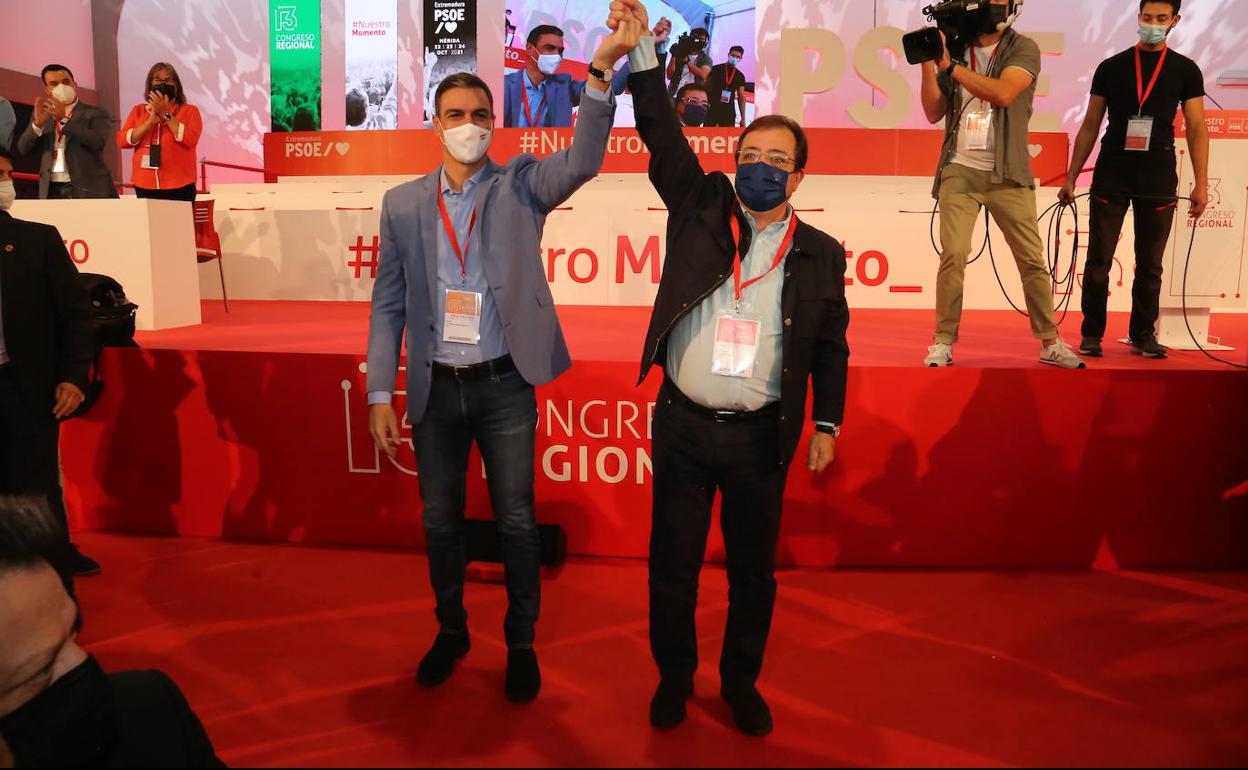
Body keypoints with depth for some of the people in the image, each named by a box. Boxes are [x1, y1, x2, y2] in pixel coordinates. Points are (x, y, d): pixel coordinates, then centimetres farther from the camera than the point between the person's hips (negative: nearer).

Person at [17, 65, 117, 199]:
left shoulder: (95, 113, 4)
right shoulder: (43, 113, 16)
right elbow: (23, 148, 9)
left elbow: (98, 142, -14)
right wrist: (38, 123, -8)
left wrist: (64, 119, -18)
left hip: (88, 190, -4)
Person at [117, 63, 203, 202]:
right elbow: (122, 141, 3)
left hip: (179, 188, -3)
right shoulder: (138, 111, 14)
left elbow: (190, 139, -11)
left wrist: (165, 114, -10)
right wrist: (150, 121, -7)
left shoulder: (189, 111, 5)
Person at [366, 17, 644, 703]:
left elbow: (582, 160, -19)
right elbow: (387, 305, 4)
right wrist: (380, 396, 0)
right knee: (440, 518, 15)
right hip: (434, 388, 2)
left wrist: (602, 68, -33)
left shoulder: (521, 186, 0)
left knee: (516, 520, 7)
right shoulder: (403, 203, 4)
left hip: (504, 384, -2)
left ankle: (521, 643, 27)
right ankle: (450, 631, 37)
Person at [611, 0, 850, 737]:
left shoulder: (822, 254, 3)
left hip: (761, 437, 0)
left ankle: (742, 681, 36)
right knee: (672, 565, 11)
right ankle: (674, 677, 33)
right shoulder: (701, 207, 3)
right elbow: (664, 136, -5)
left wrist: (827, 424, 4)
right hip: (683, 426, 0)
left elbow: (832, 346, 8)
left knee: (754, 569, 13)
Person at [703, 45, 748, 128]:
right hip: (712, 110, -2)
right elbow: (706, 87, 4)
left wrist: (743, 118, 3)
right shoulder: (716, 69, 2)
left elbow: (741, 97, 10)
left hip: (729, 113, 2)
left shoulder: (740, 76, 10)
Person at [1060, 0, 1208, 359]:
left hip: (1158, 180, 0)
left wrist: (1201, 184, -3)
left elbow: (1196, 129, 4)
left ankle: (1143, 334, 15)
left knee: (1150, 264, 5)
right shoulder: (1111, 67, 6)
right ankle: (1092, 334, 7)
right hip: (1111, 176, 0)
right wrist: (1071, 177, 4)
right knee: (1098, 259, -1)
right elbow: (1090, 126, 8)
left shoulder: (1185, 70, 7)